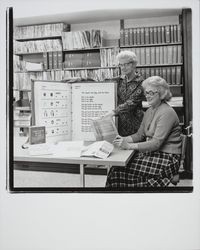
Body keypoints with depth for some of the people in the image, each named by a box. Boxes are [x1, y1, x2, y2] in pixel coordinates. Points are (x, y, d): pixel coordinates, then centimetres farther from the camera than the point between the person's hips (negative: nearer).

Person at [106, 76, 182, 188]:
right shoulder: (149, 111, 14)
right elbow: (140, 135, 15)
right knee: (117, 169, -13)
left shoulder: (167, 113, -14)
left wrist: (129, 146, -25)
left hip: (167, 158, -8)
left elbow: (156, 143, -22)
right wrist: (124, 139, -4)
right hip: (151, 153, 8)